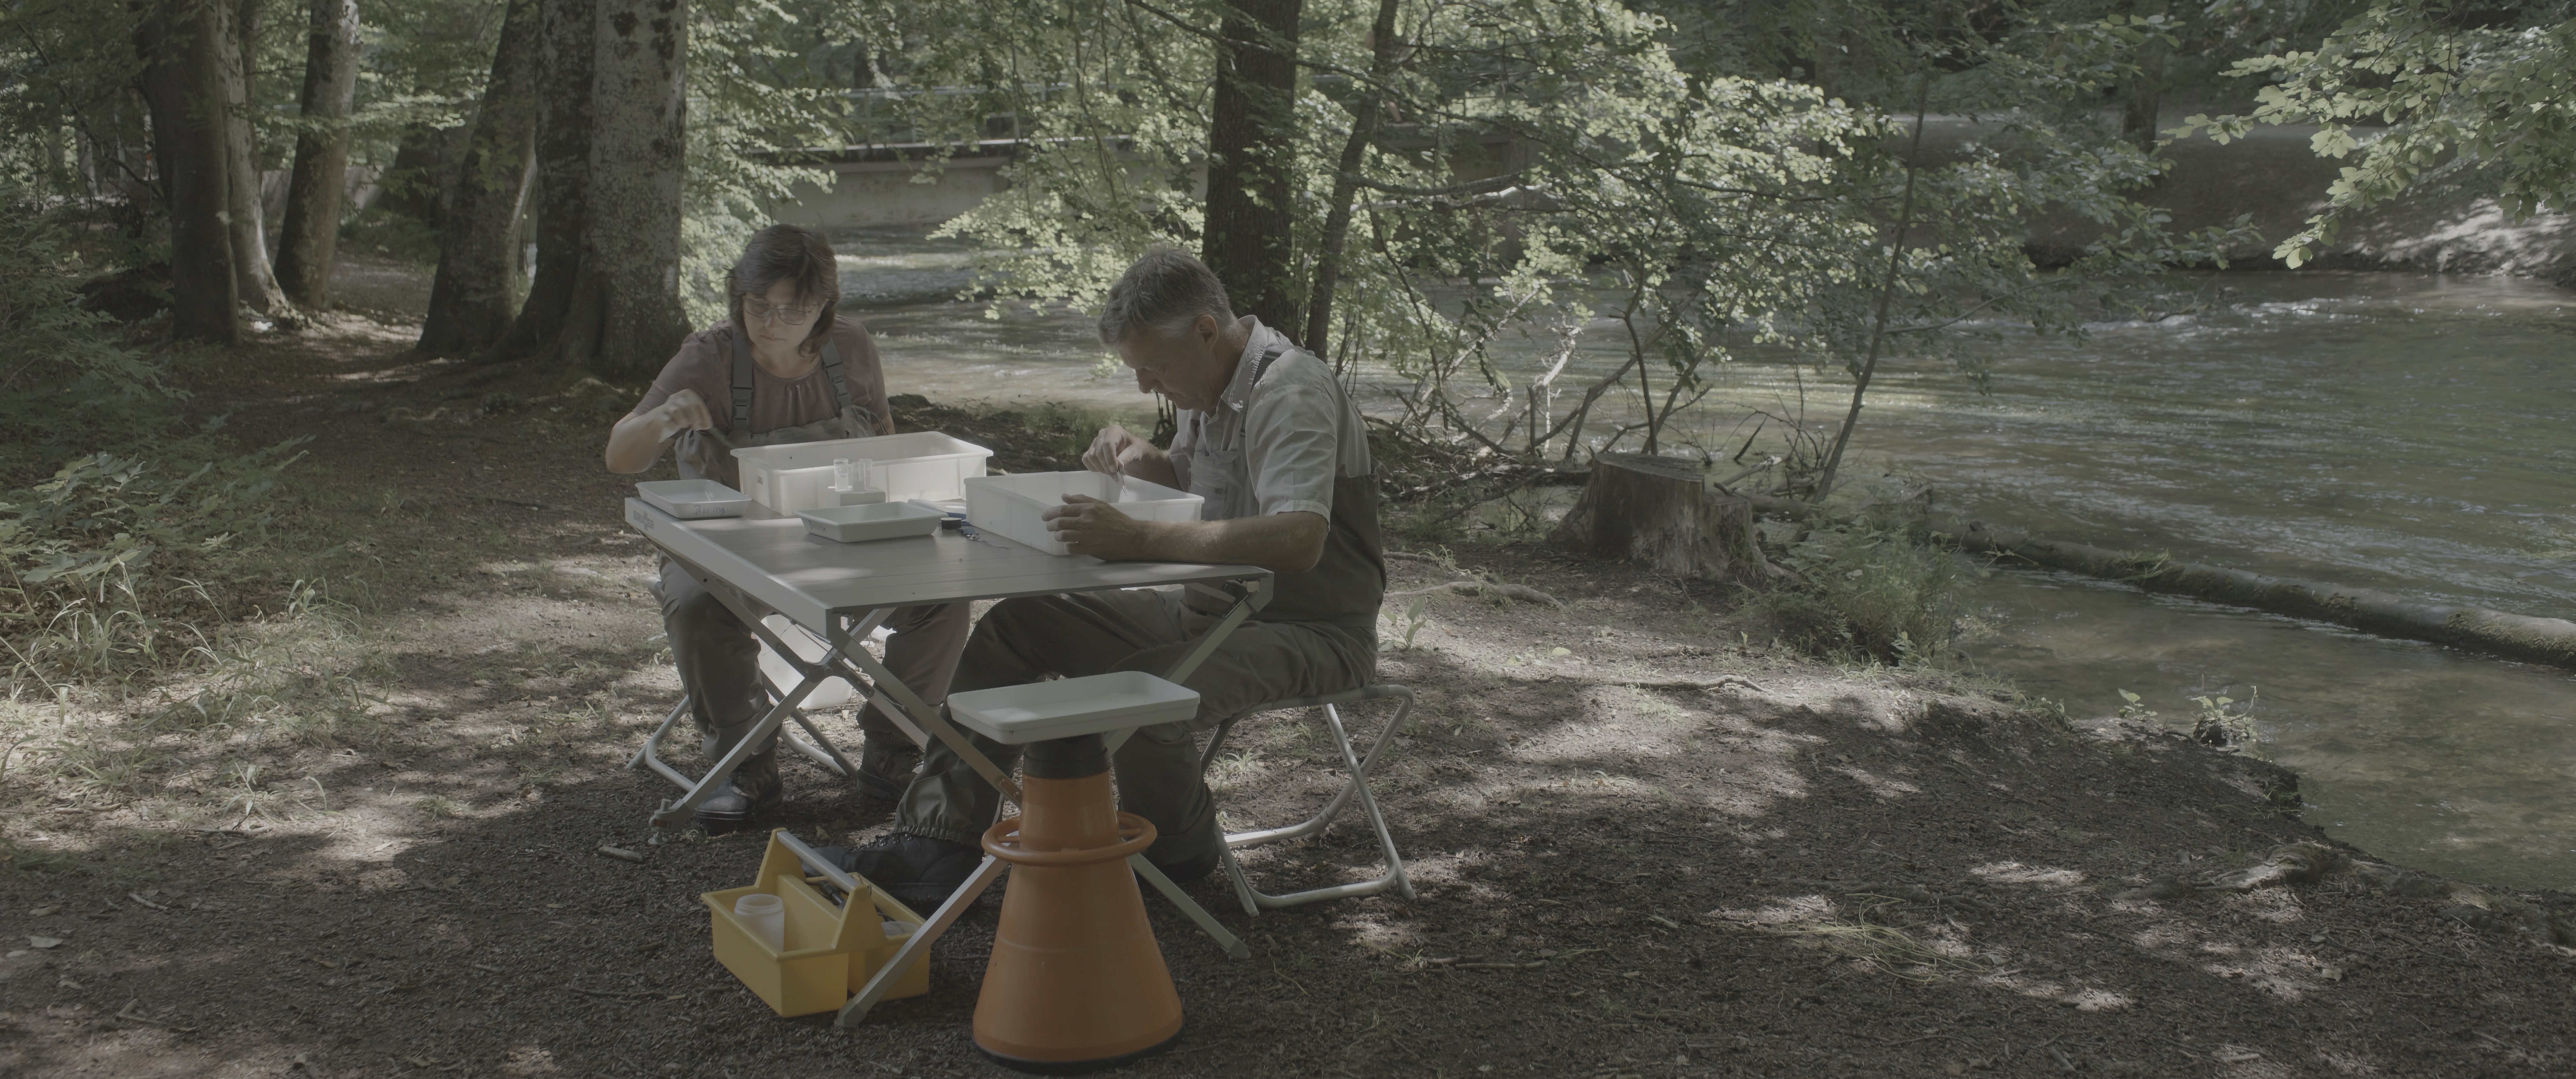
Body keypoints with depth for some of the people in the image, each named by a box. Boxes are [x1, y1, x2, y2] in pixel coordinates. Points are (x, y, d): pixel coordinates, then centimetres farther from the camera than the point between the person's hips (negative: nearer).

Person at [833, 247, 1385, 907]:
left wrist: (1136, 539, -39)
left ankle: (1178, 855, -3)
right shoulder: (1211, 384, 7)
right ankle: (934, 850, 2)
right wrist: (1141, 462, 2)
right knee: (1015, 627, 2)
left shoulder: (1290, 391, -22)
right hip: (1212, 607, 10)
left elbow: (1298, 541, -38)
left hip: (1310, 630, -9)